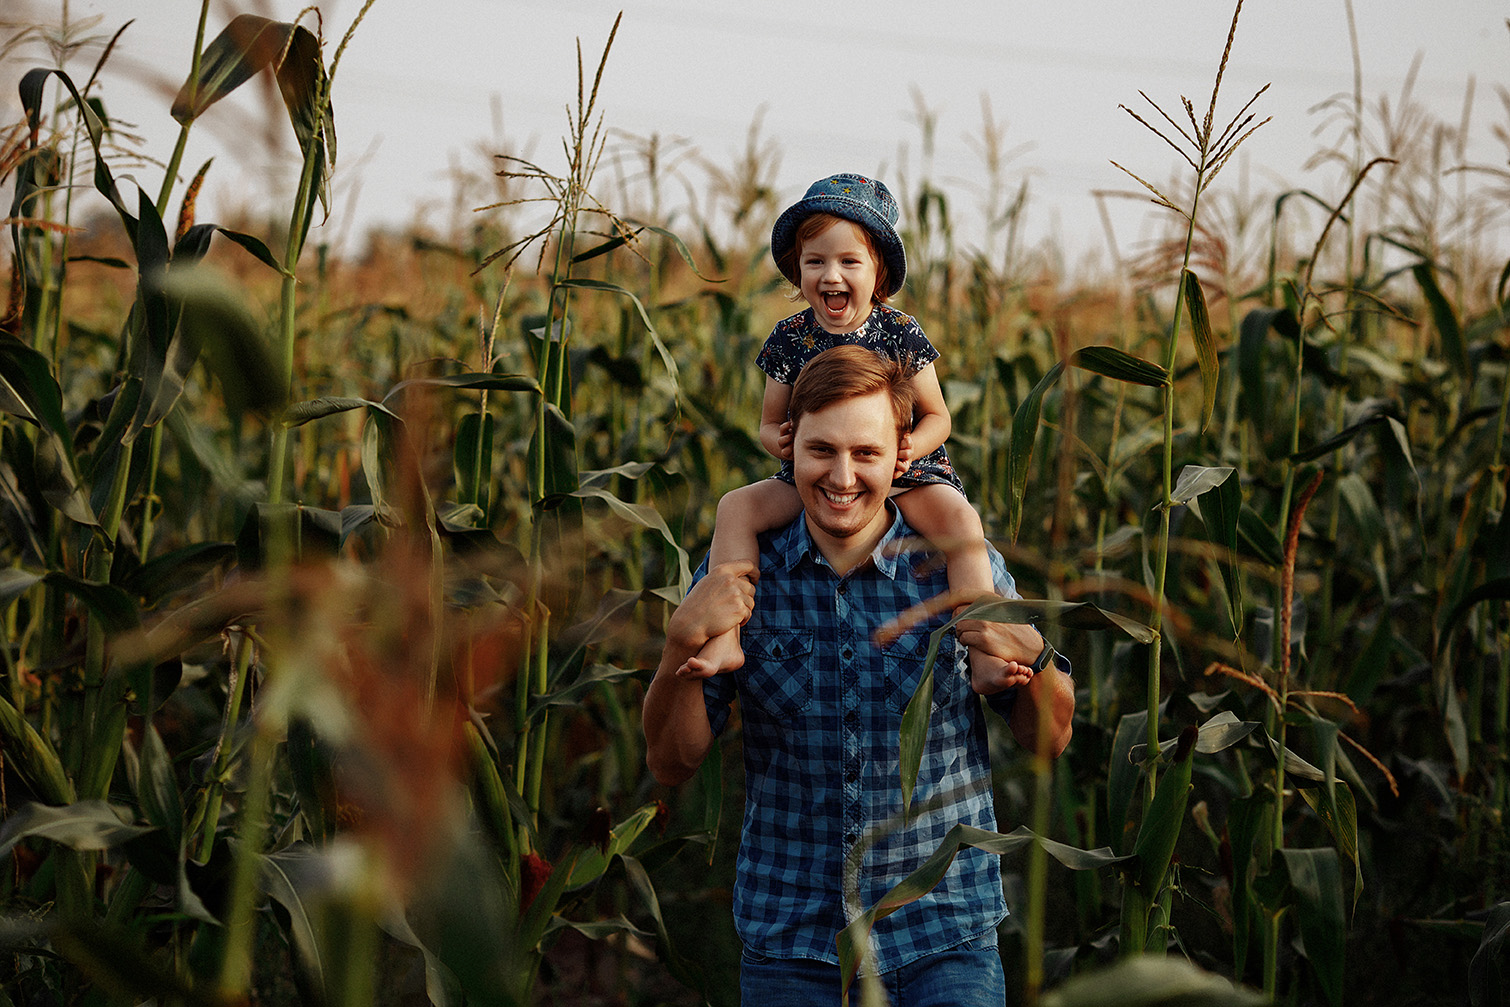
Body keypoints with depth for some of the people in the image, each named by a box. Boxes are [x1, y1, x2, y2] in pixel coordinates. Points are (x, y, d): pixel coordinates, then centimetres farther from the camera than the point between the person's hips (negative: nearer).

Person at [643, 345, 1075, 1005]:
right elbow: (672, 763, -3)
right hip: (789, 945, 1)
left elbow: (1048, 741, 2)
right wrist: (683, 642, -20)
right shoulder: (740, 573, -4)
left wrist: (1031, 656, -19)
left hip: (946, 942, 0)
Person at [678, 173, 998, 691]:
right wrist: (778, 439, -14)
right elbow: (770, 423, 12)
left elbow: (936, 416, 4)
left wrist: (911, 448, -20)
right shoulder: (789, 338, 2)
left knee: (959, 517, -31)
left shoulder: (899, 333, -4)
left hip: (899, 473, -2)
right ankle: (724, 641, -22)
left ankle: (984, 651, -30)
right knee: (736, 506, -19)